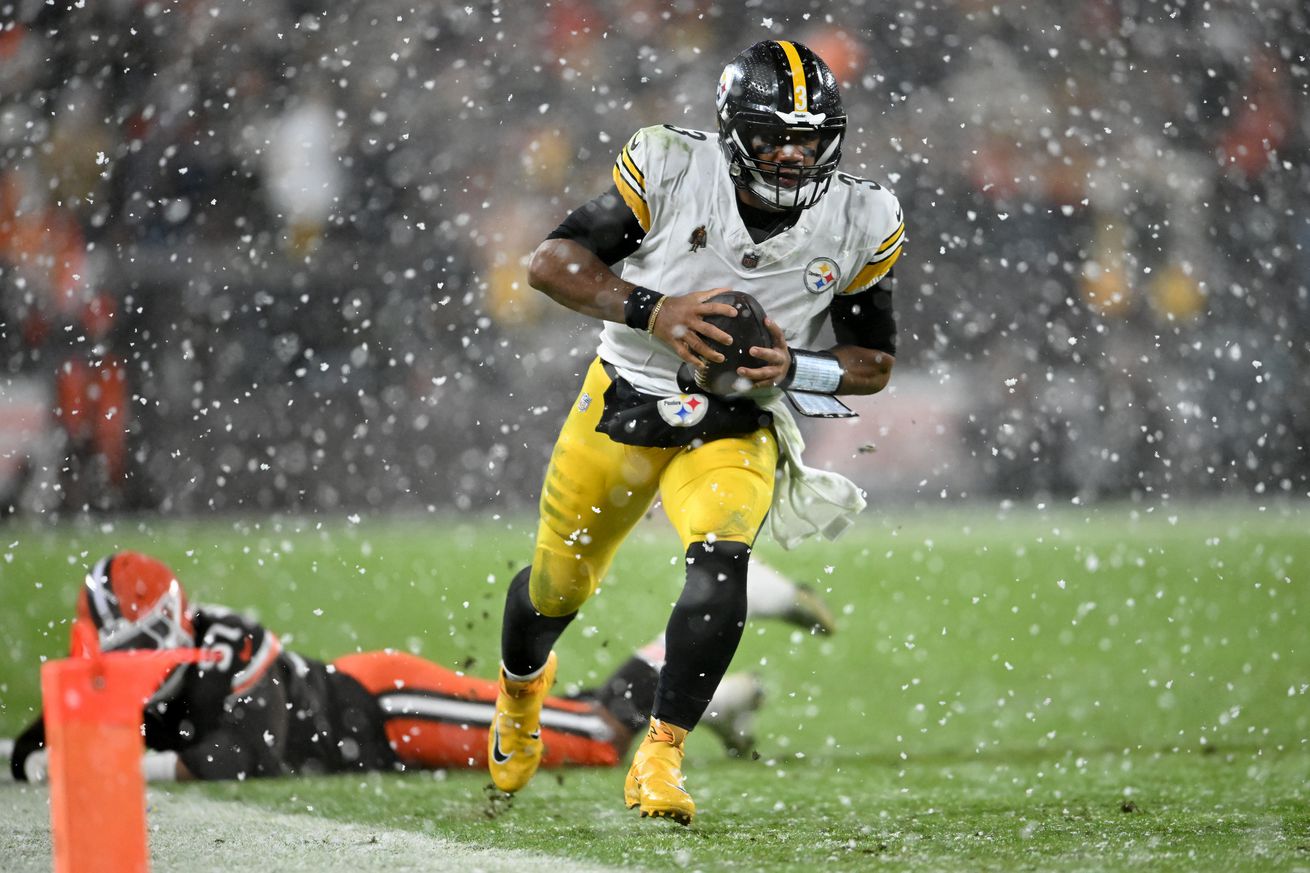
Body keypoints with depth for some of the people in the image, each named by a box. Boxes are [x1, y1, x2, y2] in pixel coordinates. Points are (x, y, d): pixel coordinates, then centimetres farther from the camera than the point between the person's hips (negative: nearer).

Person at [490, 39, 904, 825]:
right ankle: (521, 683, 50)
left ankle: (659, 760, -16)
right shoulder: (671, 170, -17)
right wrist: (651, 311, -29)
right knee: (558, 585, 14)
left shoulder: (861, 224, -10)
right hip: (626, 404, 0)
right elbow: (553, 263, -14)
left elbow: (874, 363, 1)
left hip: (737, 429, 0)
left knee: (720, 567, -28)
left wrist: (792, 368, -19)